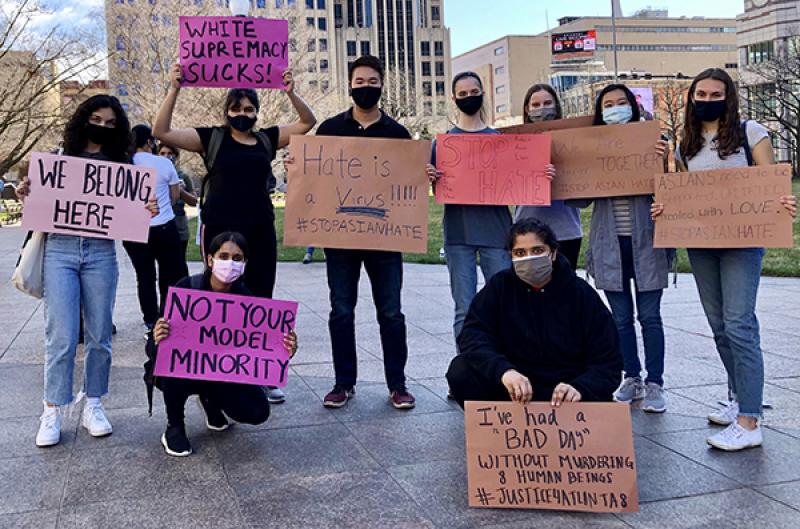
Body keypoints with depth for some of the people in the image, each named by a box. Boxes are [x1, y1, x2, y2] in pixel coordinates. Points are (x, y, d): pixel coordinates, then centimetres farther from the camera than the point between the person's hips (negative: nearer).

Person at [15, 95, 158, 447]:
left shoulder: (120, 166, 10)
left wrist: (146, 213, -11)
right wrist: (25, 196, -9)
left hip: (101, 253, 1)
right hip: (59, 250, -1)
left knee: (99, 335, 6)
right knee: (61, 336, -5)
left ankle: (92, 405, 19)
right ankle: (52, 412, 6)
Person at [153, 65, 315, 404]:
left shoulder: (267, 139, 12)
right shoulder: (212, 138, 4)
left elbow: (308, 123, 11)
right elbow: (162, 132, -4)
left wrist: (291, 93, -5)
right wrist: (174, 90, -12)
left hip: (260, 233, 3)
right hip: (221, 232, -3)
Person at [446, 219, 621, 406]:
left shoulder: (582, 295, -5)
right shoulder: (500, 287, -1)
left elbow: (608, 362, -7)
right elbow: (472, 336, -15)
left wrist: (579, 388, -29)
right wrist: (503, 370, -35)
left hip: (562, 393, -1)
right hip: (512, 391, 2)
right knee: (461, 371, -22)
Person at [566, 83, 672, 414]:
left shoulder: (651, 143, -1)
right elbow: (580, 200, 4)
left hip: (645, 243, -2)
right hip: (609, 246, 2)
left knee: (649, 316, 2)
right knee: (621, 318, 10)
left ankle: (654, 384, 11)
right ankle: (631, 379, 23)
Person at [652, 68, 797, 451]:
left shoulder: (749, 133, 0)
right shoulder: (686, 147, 13)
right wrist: (667, 210, -2)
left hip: (742, 240, -5)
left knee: (739, 324, -12)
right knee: (719, 325, 10)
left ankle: (748, 423, -11)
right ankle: (740, 399, 25)